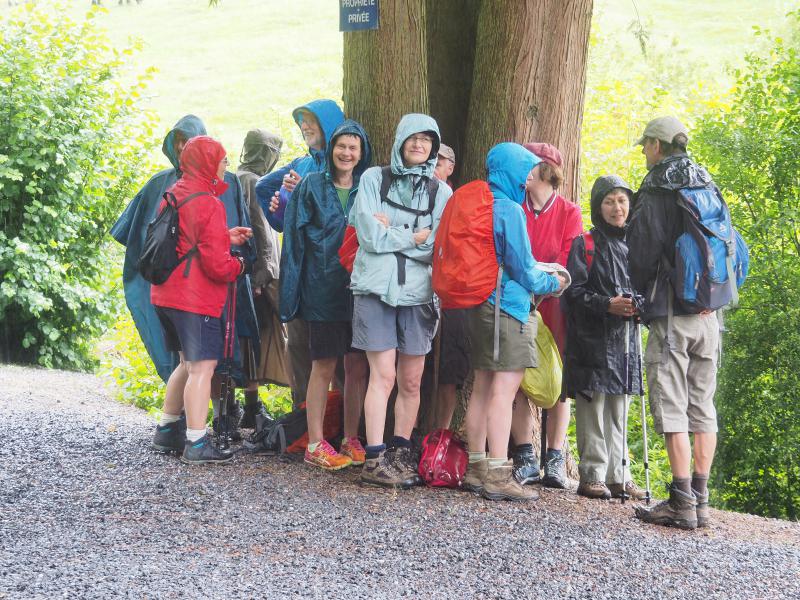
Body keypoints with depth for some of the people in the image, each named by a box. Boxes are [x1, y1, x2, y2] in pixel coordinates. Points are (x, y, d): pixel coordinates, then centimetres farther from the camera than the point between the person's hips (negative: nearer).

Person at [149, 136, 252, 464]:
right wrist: (240, 265, 2)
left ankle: (165, 430, 28)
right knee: (203, 367, -8)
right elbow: (217, 265, -18)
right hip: (196, 300, -9)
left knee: (188, 363, 22)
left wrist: (224, 236, 14)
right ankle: (196, 443, -11)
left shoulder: (173, 195, 11)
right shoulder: (208, 204, -16)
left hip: (165, 295, 9)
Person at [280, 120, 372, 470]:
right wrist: (291, 290, -5)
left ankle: (351, 440, 15)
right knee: (324, 366, -2)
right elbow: (295, 239, 1)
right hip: (323, 288, -3)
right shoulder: (312, 186, 2)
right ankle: (315, 444, 4)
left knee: (358, 367, 4)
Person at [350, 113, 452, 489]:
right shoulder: (374, 179, 5)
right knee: (383, 375, -9)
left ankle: (400, 455, 15)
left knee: (411, 381, 5)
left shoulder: (440, 191, 10)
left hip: (417, 292, 3)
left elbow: (439, 247, -3)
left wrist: (391, 229, -7)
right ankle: (375, 459, -7)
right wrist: (416, 236, -6)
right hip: (376, 288, -3)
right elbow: (370, 235, -7)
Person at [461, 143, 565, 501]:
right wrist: (552, 283, 8)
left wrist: (537, 275, 24)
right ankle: (498, 475, -11)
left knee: (482, 388, 13)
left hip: (479, 306, 9)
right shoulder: (510, 210, -13)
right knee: (504, 389, -9)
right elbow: (524, 270, -11)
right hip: (508, 306, -9)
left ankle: (476, 468, 17)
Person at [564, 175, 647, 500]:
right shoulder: (585, 244, 0)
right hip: (592, 339, -5)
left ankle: (617, 475, 12)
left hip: (625, 338, 5)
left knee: (619, 411, 8)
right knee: (593, 405, -7)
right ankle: (592, 476, -3)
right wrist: (607, 305, -20)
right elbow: (574, 291, -7)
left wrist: (638, 307, -4)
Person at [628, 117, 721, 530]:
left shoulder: (654, 194, -7)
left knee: (672, 407, -5)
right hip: (708, 316, 7)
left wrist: (637, 296, 8)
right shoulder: (709, 189, 14)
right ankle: (699, 500, 10)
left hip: (671, 313, -6)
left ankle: (682, 502, -9)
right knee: (703, 407, 8)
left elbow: (642, 254, -9)